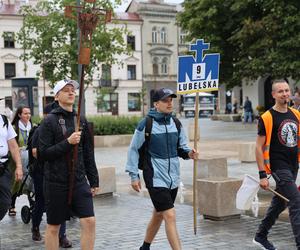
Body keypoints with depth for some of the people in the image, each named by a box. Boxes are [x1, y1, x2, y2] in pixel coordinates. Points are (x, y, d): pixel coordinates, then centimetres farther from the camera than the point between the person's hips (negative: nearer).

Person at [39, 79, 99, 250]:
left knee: (89, 221, -7)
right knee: (53, 227, 7)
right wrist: (67, 142, -19)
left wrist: (94, 181, 12)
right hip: (56, 181, -3)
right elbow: (43, 154, -10)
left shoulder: (81, 120, 8)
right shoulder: (49, 121, -5)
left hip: (79, 180, 3)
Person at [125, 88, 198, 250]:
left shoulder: (176, 123, 6)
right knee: (170, 217, -12)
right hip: (155, 177, -6)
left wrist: (188, 153, -9)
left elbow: (181, 147, 14)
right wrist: (134, 175, -3)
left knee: (158, 215, 19)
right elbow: (134, 150, -3)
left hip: (173, 177, 6)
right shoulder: (146, 124, -10)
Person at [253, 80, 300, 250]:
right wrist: (262, 175, -14)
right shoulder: (267, 118, -11)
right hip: (279, 167, -7)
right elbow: (259, 147, -10)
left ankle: (261, 236, 33)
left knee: (279, 203, 17)